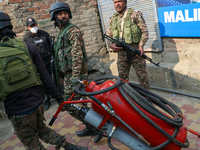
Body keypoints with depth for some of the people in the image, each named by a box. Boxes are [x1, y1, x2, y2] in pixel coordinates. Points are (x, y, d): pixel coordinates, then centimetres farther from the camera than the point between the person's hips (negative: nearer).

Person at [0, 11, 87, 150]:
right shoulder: (26, 46, -4)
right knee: (41, 129, 30)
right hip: (37, 102, 4)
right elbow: (45, 76, -3)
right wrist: (58, 97, 5)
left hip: (18, 110, -3)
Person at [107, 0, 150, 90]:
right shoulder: (112, 19, 12)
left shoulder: (135, 14, -1)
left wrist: (141, 45, -14)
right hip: (121, 54, 4)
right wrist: (111, 45, -6)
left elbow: (144, 31, -2)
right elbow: (108, 36, 14)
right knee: (122, 78, 10)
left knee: (142, 76, 2)